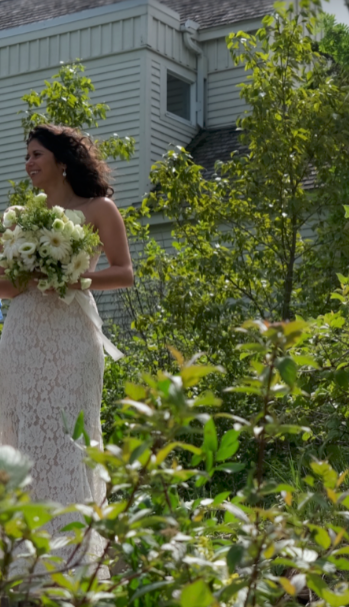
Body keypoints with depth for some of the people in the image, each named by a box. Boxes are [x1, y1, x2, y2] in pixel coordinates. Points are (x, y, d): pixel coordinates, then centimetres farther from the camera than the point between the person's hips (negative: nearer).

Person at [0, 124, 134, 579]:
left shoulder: (98, 209, 5)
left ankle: (69, 556, -5)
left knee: (63, 438, -8)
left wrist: (73, 279, -14)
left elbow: (124, 273, 0)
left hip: (69, 336, -4)